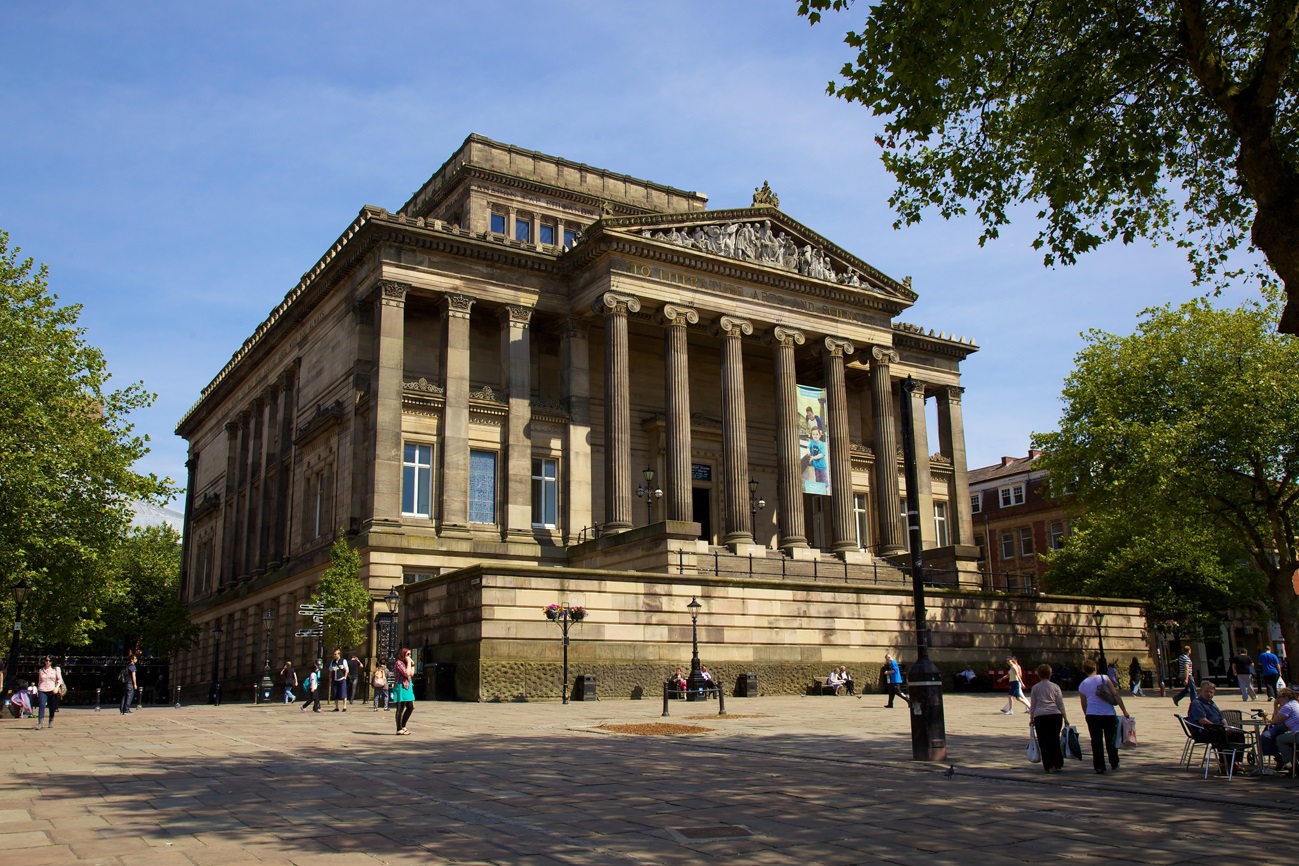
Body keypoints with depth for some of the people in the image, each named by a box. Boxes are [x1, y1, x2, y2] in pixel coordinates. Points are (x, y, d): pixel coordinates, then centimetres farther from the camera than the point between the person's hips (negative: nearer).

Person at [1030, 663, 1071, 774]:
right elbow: (1060, 704, 5)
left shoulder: (1035, 688, 9)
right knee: (1055, 740, 13)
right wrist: (1065, 718, 9)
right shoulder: (1055, 687, 8)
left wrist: (1031, 719, 16)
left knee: (1044, 741, 2)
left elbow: (1033, 705, 9)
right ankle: (1058, 764, 16)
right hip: (1055, 715, 1)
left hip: (1040, 716, -1)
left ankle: (1049, 766, -2)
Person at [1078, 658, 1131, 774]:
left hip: (1092, 715, 0)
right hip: (1109, 714, 0)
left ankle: (1099, 766, -2)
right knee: (1110, 740, 15)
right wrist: (1124, 711, -3)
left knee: (1096, 741, 3)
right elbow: (1116, 695, -5)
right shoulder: (1104, 678, 1)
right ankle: (1114, 764, 28)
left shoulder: (1082, 685, 7)